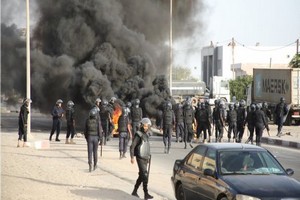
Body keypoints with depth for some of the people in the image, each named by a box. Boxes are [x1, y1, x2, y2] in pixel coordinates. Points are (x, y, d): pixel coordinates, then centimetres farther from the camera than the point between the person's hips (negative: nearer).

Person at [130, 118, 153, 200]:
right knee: (144, 175, -14)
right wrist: (132, 157, -22)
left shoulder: (146, 134, 12)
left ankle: (134, 191, 23)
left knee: (141, 176, 13)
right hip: (140, 158, -8)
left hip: (145, 158, 8)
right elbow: (132, 146, -15)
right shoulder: (138, 135, -12)